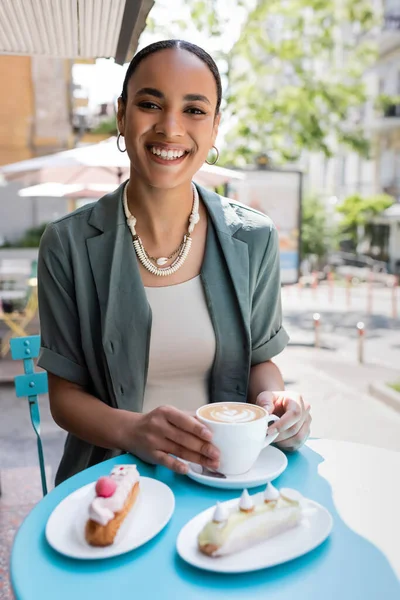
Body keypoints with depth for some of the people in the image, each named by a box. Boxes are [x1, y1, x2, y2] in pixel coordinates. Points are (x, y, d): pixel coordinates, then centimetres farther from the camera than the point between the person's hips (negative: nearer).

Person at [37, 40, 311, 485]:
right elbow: (65, 394, -3)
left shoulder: (254, 239, -4)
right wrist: (133, 430, -21)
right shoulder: (67, 244, -8)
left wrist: (274, 398, -12)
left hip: (224, 472, 2)